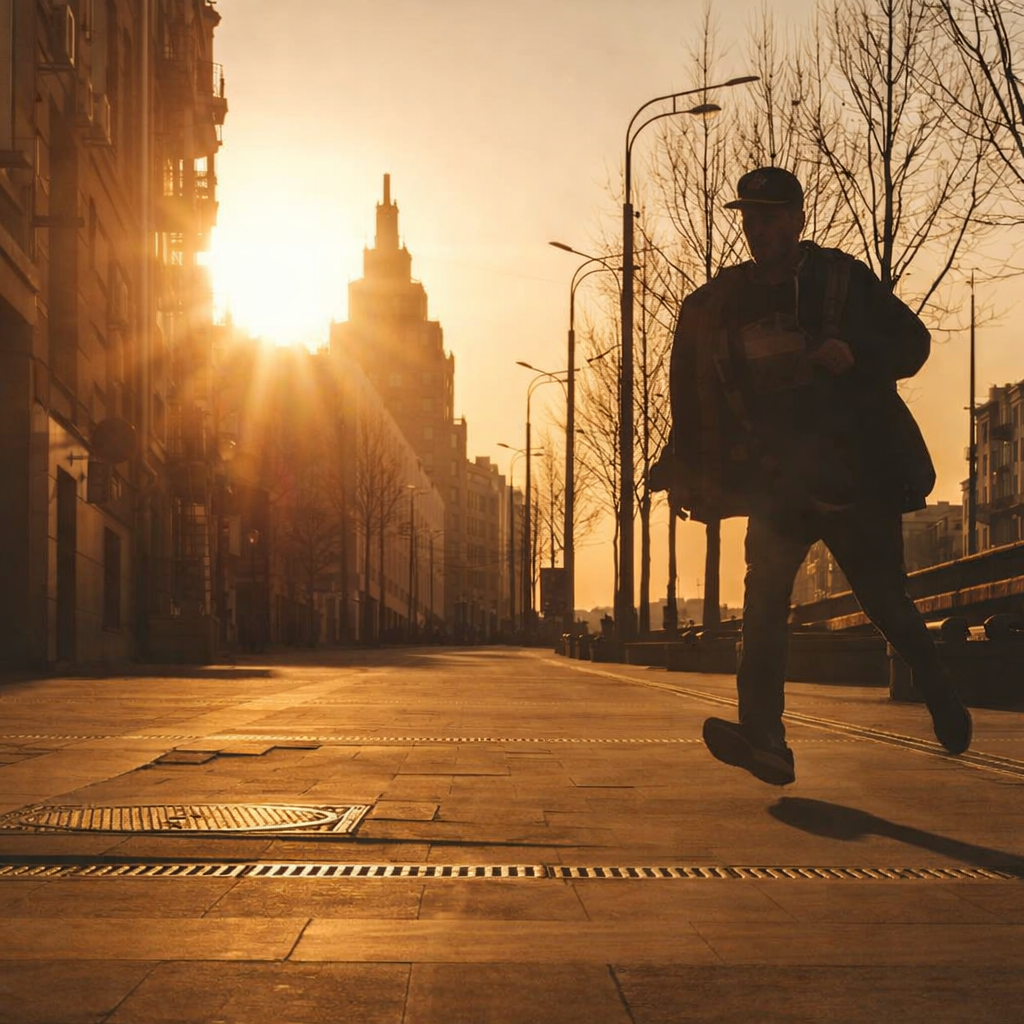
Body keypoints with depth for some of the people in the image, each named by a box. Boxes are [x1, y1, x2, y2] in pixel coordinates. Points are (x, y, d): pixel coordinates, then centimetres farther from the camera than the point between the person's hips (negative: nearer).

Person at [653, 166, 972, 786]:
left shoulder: (844, 280, 0)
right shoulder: (717, 304, 7)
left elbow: (913, 342, 2)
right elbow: (692, 394, 12)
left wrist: (857, 354, -17)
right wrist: (685, 471, 5)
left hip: (856, 473, -2)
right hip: (776, 479, 2)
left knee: (885, 599, 6)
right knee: (764, 589, -19)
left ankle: (941, 697, 35)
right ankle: (764, 739, -25)